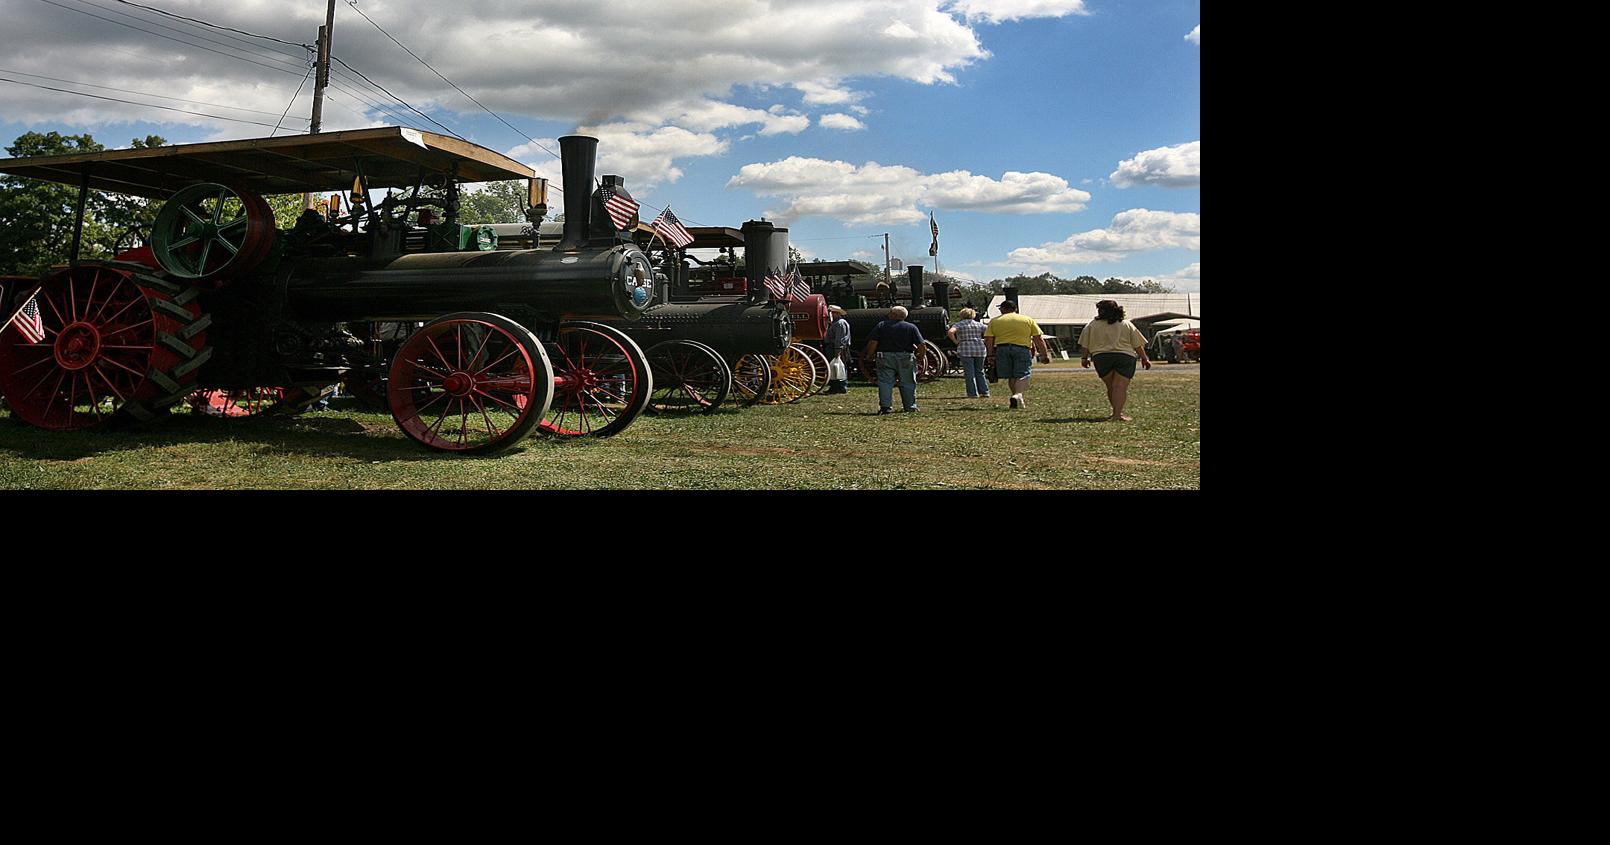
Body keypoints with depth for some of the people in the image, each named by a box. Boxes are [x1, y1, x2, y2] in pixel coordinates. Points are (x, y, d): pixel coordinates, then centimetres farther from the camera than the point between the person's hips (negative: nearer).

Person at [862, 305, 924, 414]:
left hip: (885, 357, 0)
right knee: (908, 383, 10)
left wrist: (869, 356, 5)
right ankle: (910, 407, 14)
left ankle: (884, 407, -6)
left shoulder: (881, 326, 1)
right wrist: (919, 355, 13)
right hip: (906, 358, 1)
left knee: (885, 382, 2)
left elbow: (872, 343, -5)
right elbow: (921, 345, -3)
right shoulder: (911, 327, 3)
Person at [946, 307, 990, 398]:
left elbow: (950, 332, -17)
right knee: (979, 372, 14)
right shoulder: (979, 325, 10)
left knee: (969, 373, 2)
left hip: (966, 350, -3)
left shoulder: (959, 325, 1)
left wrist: (955, 341, -6)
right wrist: (984, 340, 12)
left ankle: (973, 393, 0)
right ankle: (985, 392, 12)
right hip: (980, 350, 3)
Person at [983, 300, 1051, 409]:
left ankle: (1019, 399, 17)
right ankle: (1017, 395, -27)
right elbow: (1039, 339, 8)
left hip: (1002, 350, 2)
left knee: (1011, 376, 13)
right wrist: (1045, 354, 10)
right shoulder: (1028, 320, 13)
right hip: (1021, 349, -1)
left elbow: (988, 341, 4)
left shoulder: (994, 321, 13)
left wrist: (990, 355, 7)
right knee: (1022, 376, -4)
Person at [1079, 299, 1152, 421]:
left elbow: (1085, 345, 7)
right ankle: (1117, 414, -16)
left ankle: (1117, 413, 18)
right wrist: (1144, 359, 15)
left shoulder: (1092, 325, 6)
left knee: (1110, 387, 12)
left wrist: (1085, 358, 20)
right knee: (1121, 386, -6)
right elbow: (1137, 344, 8)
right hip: (1125, 357, -1)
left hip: (1101, 358, 1)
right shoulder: (1127, 324, 10)